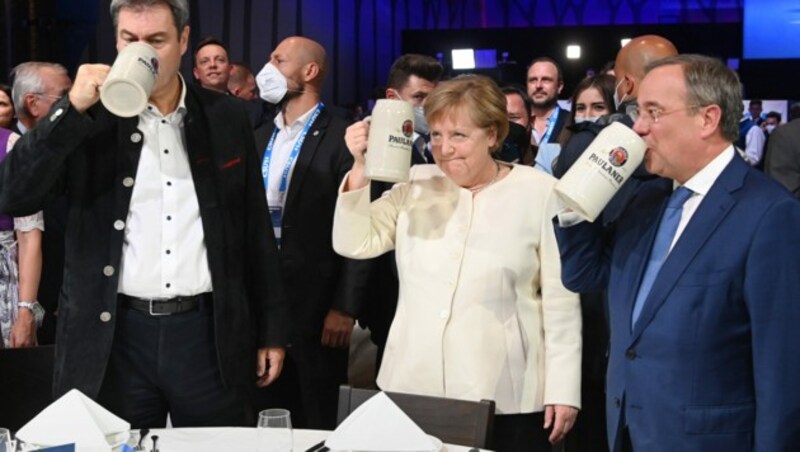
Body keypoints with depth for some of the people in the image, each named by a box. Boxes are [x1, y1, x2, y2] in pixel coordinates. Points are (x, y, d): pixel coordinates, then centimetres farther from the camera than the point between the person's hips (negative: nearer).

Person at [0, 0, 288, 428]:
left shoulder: (225, 118, 6)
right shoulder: (90, 115, 1)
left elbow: (255, 230, 10)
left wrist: (271, 331, 9)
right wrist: (71, 109, -19)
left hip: (208, 332, 1)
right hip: (114, 335, -1)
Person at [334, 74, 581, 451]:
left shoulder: (540, 192, -2)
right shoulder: (416, 184, 7)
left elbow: (560, 299, -3)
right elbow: (353, 244, 1)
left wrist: (563, 389, -5)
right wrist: (362, 168, -11)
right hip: (412, 390, 3)